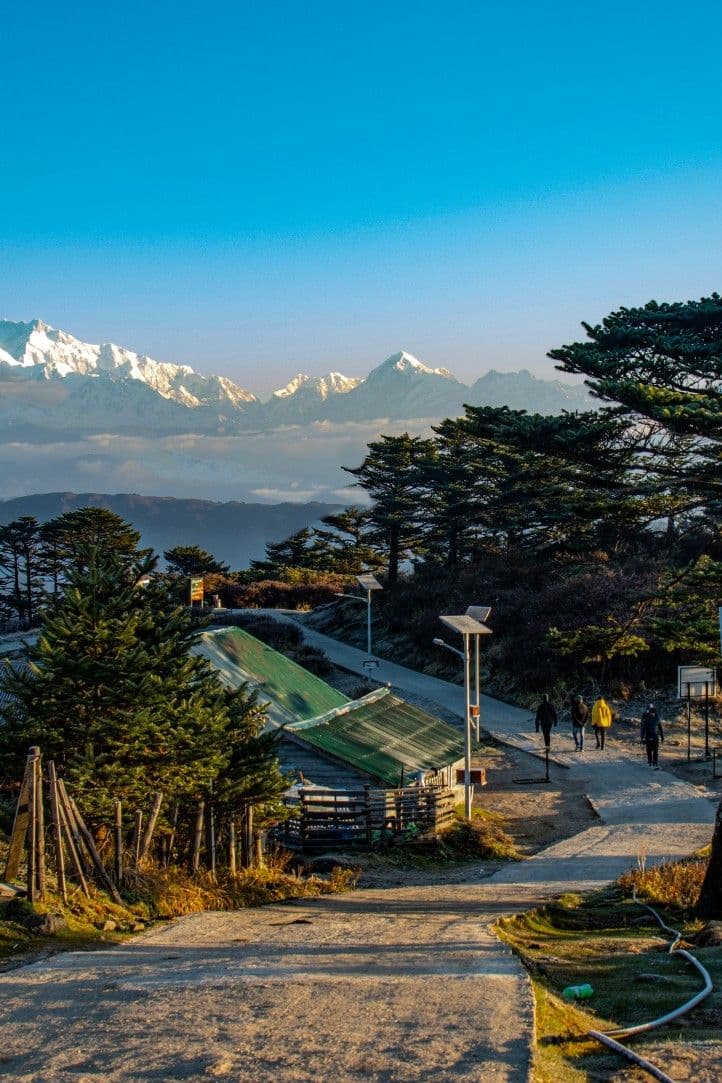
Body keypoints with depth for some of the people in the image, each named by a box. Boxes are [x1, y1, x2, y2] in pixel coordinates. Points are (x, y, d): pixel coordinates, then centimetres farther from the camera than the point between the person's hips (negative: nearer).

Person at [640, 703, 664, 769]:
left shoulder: (657, 717, -3)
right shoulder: (645, 718, -10)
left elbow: (660, 727, 7)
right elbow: (642, 728, -11)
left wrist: (662, 736, 11)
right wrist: (641, 738, -14)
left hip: (656, 737, 1)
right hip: (648, 737, -1)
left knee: (656, 751, -7)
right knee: (649, 750, 11)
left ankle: (655, 764, -8)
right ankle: (649, 762, 31)